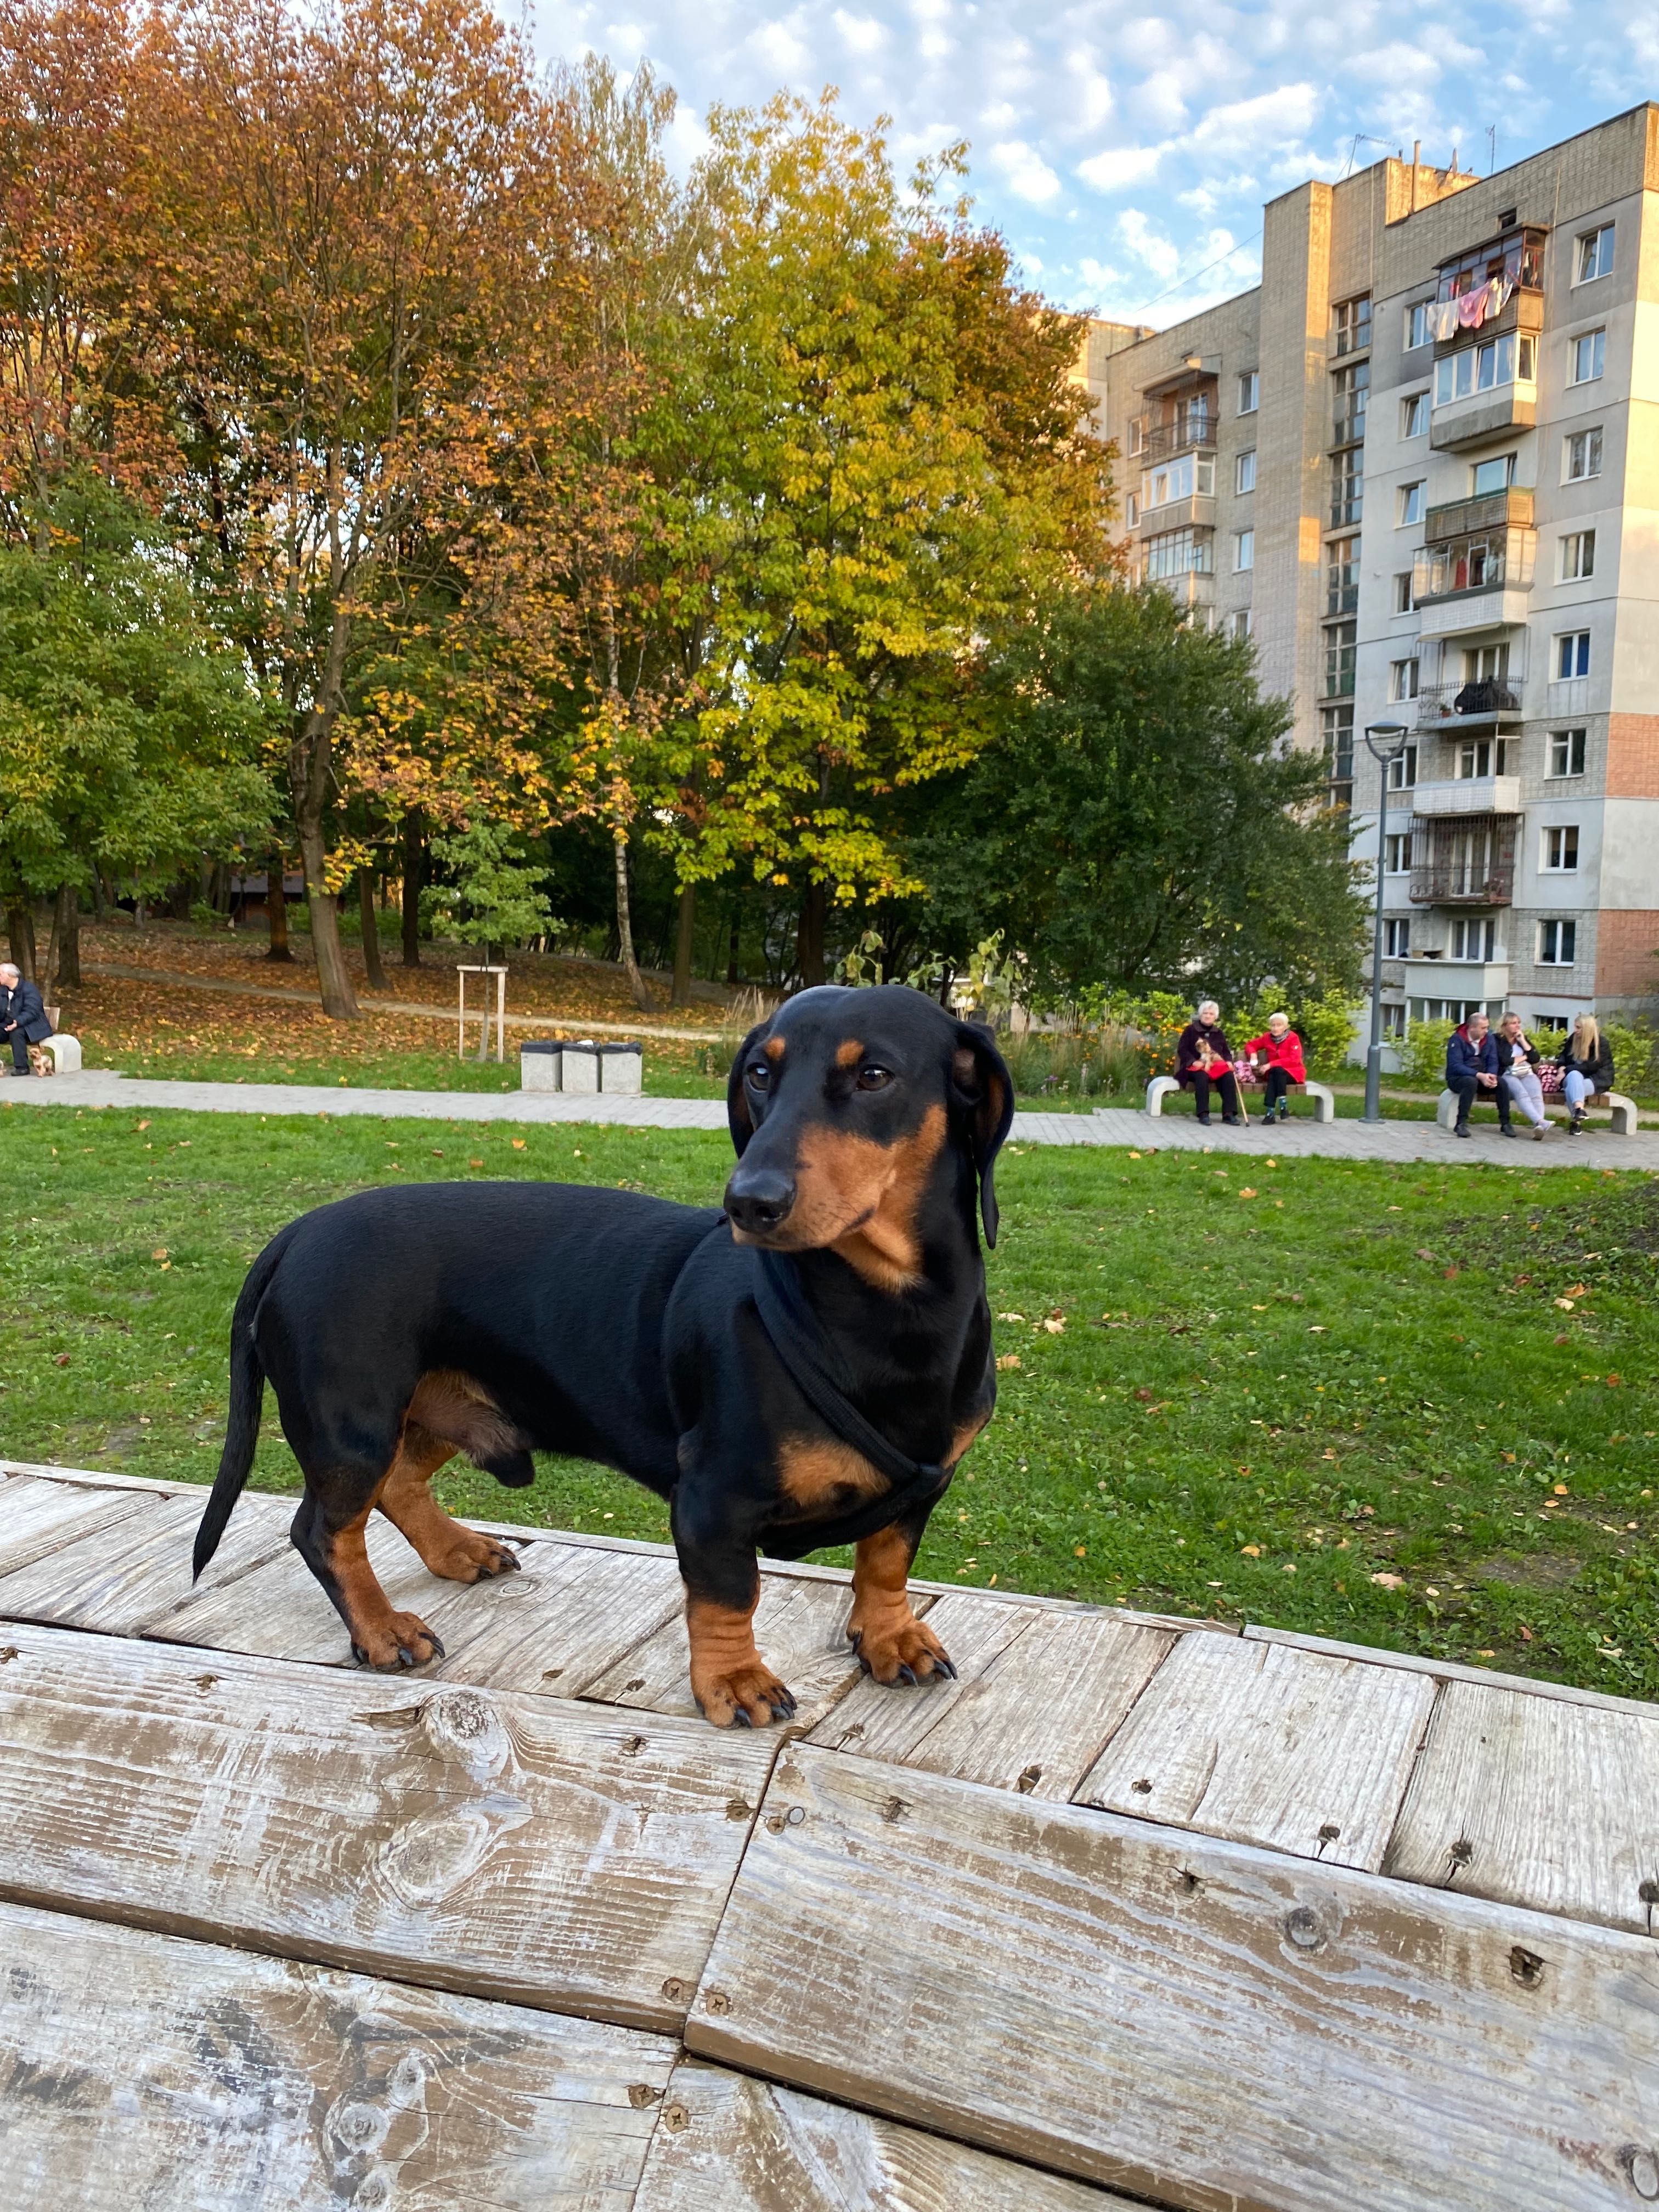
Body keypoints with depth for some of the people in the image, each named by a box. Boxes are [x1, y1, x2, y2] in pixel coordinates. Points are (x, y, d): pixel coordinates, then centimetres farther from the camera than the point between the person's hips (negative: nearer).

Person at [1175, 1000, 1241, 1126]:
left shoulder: (1218, 1033, 20)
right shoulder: (1191, 1030, 7)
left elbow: (1226, 1051, 23)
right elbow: (1182, 1050, -1)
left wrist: (1229, 1061, 0)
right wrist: (1194, 1062, -17)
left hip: (1217, 1065, 4)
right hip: (1197, 1066, -4)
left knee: (1229, 1076, -28)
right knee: (1202, 1076, -39)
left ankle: (1229, 1113, -28)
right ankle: (1203, 1114, -37)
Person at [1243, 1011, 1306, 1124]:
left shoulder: (1293, 1038, -8)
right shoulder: (1267, 1037, 4)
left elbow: (1294, 1060, -19)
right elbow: (1251, 1045, 18)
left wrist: (1271, 1065, -25)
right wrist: (1253, 1054, -7)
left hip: (1293, 1073, -3)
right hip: (1274, 1073, 3)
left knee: (1277, 1070, -35)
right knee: (1273, 1073, -33)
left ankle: (1271, 1112, -36)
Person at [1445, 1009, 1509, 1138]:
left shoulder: (1488, 1038, 2)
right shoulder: (1457, 1039, -14)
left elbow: (1493, 1062, -1)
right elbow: (1456, 1066, -23)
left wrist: (1491, 1076, -25)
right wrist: (1480, 1076, -34)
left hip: (1482, 1077, 5)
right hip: (1457, 1078, -5)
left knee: (1502, 1083, -20)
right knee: (1471, 1082, -37)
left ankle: (1505, 1123, -9)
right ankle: (1461, 1124, -35)